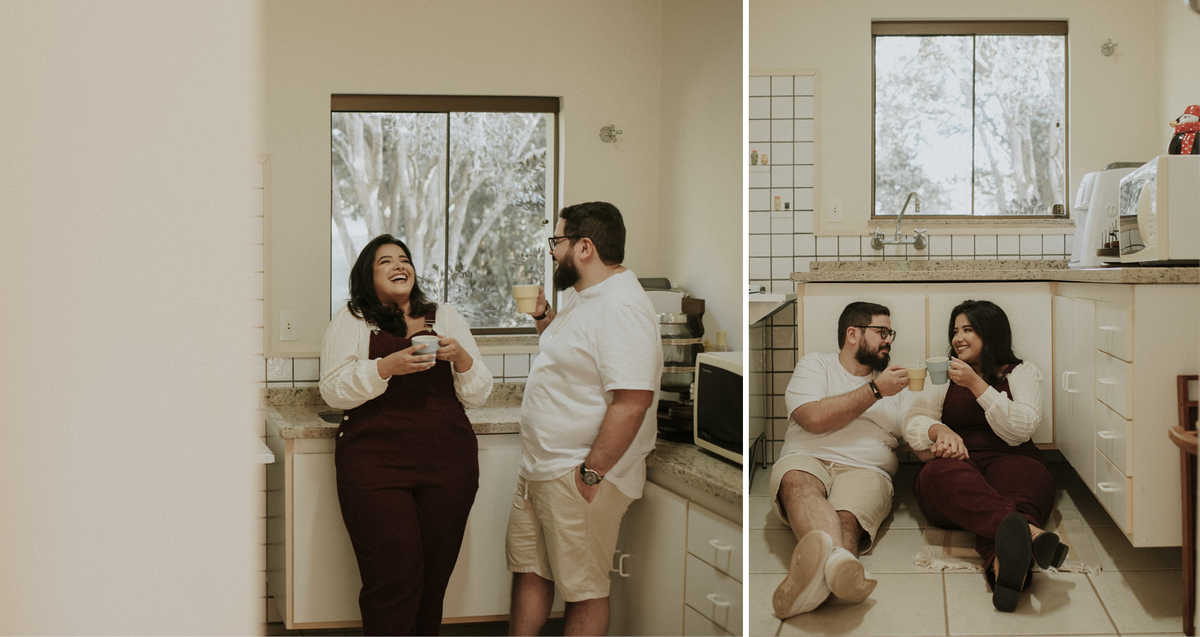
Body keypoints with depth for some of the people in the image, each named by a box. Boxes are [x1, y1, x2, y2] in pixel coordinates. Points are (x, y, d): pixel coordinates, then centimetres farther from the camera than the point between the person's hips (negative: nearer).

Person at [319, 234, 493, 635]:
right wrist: (387, 366, -15)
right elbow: (333, 391, -2)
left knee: (433, 578, 4)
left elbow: (478, 395, 14)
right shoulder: (351, 320, 9)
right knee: (393, 580, -8)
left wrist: (461, 358, -6)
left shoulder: (445, 318, 15)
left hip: (447, 465, 3)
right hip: (375, 464, -2)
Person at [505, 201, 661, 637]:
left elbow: (632, 401, -28)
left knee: (583, 591, 4)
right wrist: (542, 313, 14)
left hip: (579, 476, -10)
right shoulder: (581, 296, 12)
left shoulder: (621, 308, -22)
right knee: (528, 571, 19)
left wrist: (590, 474, -26)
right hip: (539, 470, 10)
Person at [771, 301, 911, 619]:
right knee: (798, 482, -41)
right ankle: (839, 560, -72)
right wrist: (875, 390, 2)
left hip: (865, 469, 2)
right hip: (806, 460, -2)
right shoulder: (816, 364, 18)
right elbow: (814, 418, -3)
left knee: (846, 518, -36)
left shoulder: (895, 384, 28)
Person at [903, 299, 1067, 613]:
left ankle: (1001, 562, -75)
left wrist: (976, 384, -5)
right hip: (957, 463, 1)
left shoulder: (1022, 373, 18)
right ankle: (1029, 532, -69)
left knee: (1019, 476, -41)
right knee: (944, 475, -40)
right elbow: (912, 422, 15)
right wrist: (940, 431, -9)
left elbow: (1021, 429, 1)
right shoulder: (945, 377, 27)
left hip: (1009, 461, 0)